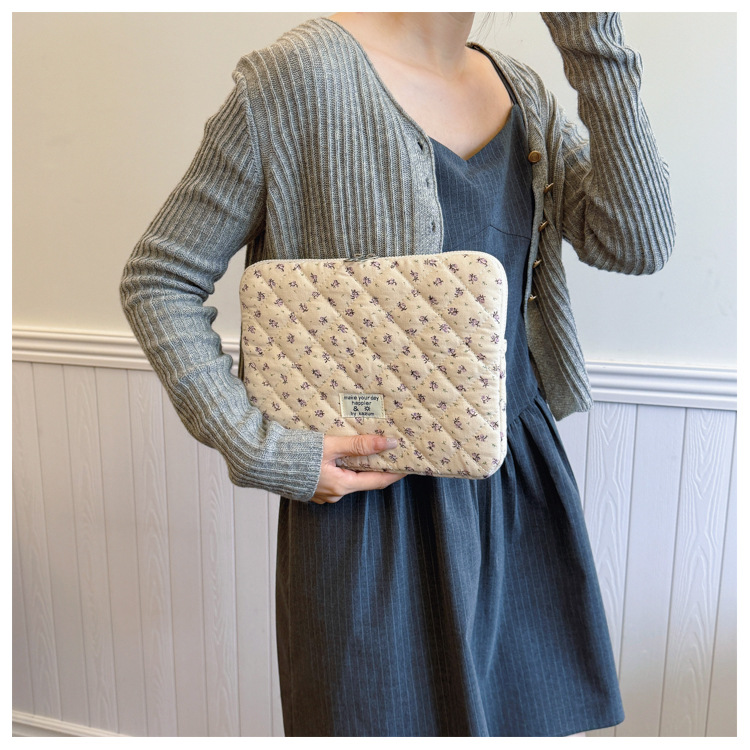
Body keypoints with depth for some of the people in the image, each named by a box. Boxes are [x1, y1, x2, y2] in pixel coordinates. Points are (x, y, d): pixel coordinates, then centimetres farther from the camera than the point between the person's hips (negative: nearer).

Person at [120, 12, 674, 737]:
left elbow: (636, 243, -6)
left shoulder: (522, 91, 7)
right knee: (387, 714, 15)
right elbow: (156, 279, -10)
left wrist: (593, 38, -8)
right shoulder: (302, 74, -13)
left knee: (521, 711, 21)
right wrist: (258, 451, -17)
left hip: (521, 479, 6)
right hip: (370, 488, -5)